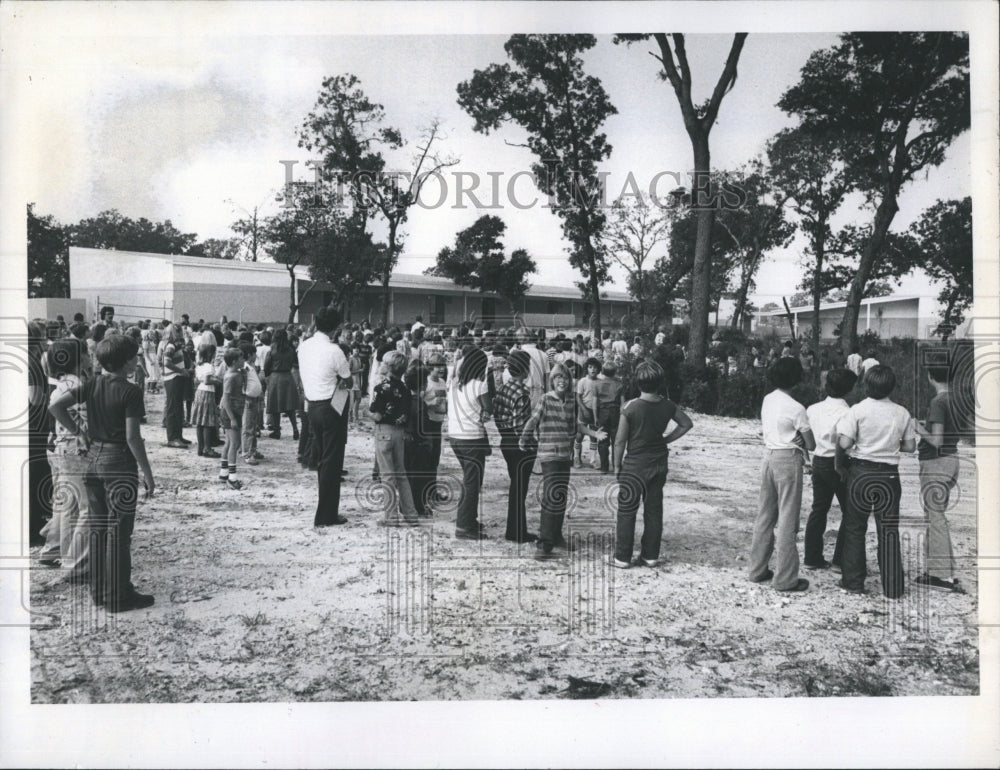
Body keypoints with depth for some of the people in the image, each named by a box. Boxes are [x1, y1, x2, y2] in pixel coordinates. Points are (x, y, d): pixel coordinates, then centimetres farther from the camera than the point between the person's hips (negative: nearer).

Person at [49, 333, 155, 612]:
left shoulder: (92, 385, 3)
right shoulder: (130, 391, -15)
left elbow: (55, 406, -5)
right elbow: (132, 437, -19)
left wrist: (76, 430, 6)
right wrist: (147, 472, -12)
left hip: (94, 458, 7)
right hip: (119, 462, -7)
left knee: (97, 527, 15)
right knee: (118, 531, 2)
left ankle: (99, 590, 25)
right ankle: (118, 596, 9)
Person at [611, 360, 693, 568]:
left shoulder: (631, 407, -18)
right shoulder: (667, 406, -4)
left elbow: (620, 441, -14)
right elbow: (687, 423, 13)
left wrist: (617, 465, -2)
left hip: (635, 465, -4)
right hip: (659, 463, 4)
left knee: (627, 511, 6)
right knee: (654, 510, 13)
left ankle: (622, 557, 10)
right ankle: (651, 555, 20)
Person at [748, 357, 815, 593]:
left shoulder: (767, 400, 4)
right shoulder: (796, 408, -15)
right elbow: (811, 445, -9)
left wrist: (792, 440, 7)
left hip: (768, 457, 7)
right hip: (788, 461, -7)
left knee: (766, 516, 15)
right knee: (787, 520, 0)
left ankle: (758, 569, 22)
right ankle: (785, 578, 6)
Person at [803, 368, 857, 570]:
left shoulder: (813, 409, 2)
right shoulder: (845, 412, -17)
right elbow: (841, 443, -21)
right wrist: (839, 466, -9)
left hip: (818, 461, 6)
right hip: (836, 464, -6)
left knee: (818, 509, 13)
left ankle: (812, 557, 16)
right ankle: (841, 560, 8)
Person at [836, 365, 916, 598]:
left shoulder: (858, 410, -10)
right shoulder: (902, 413, -1)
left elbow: (845, 443, -16)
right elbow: (910, 446, 3)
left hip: (861, 472, -2)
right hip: (889, 475, 2)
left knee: (854, 527, 10)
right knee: (889, 530, 7)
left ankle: (853, 582, 15)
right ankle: (892, 587, 10)